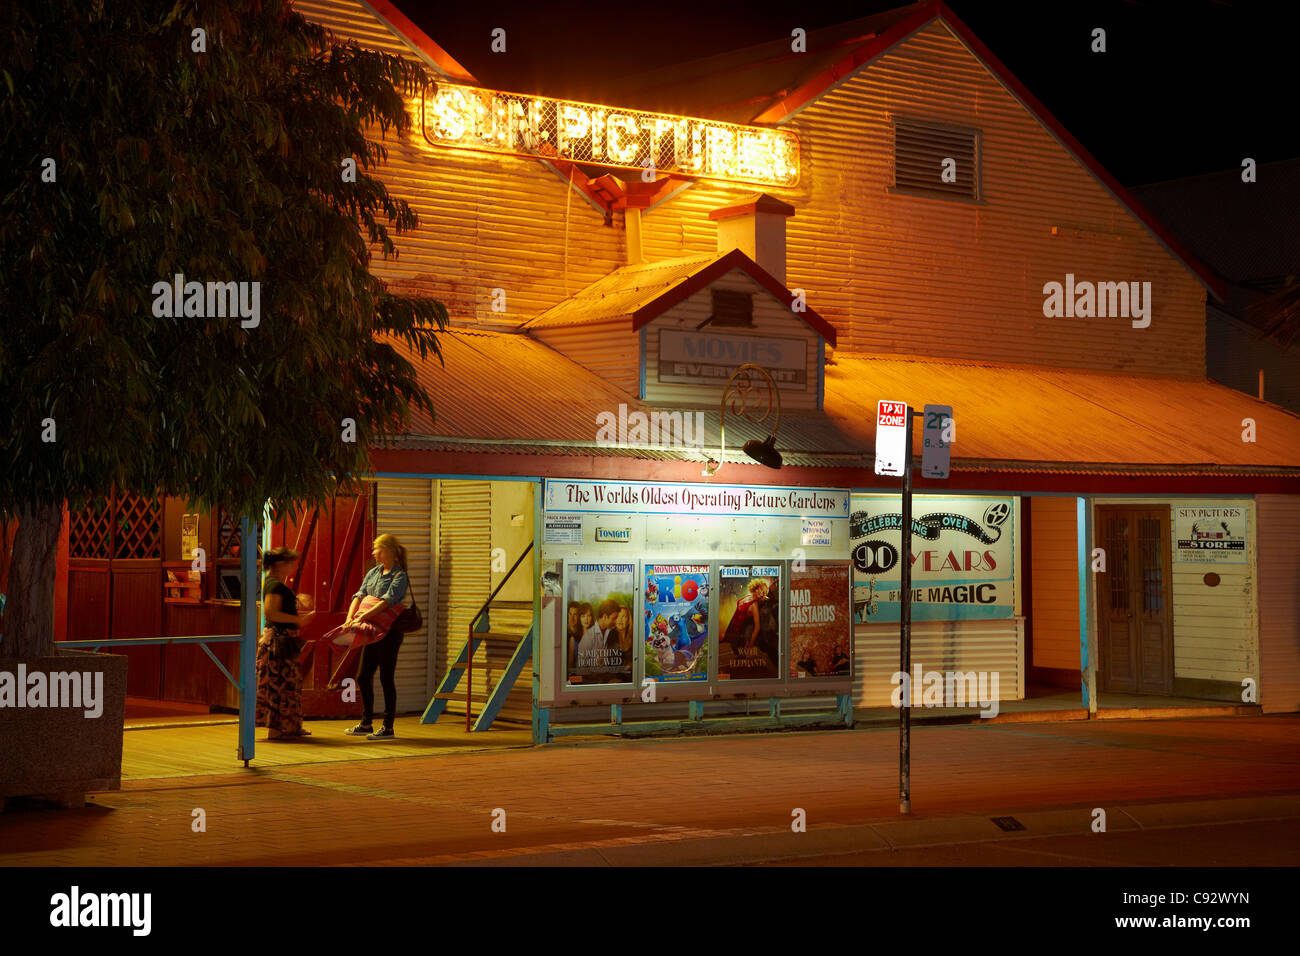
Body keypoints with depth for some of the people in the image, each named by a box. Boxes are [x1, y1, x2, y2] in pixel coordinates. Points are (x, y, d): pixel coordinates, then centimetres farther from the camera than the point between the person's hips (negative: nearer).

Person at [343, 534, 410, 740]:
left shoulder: (400, 576, -10)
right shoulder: (373, 573, 13)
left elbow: (386, 601, -22)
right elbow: (360, 596, 5)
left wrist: (362, 617, -30)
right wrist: (350, 617, -13)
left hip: (389, 631, -8)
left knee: (386, 678, -5)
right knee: (363, 677, 11)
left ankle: (388, 727, 1)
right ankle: (366, 724, 22)